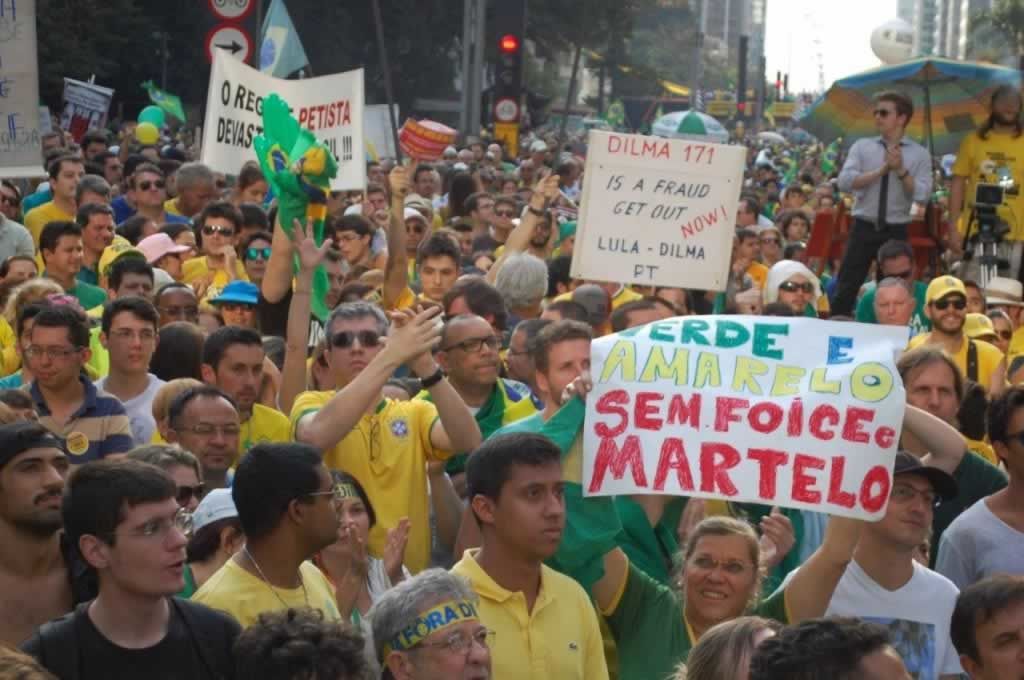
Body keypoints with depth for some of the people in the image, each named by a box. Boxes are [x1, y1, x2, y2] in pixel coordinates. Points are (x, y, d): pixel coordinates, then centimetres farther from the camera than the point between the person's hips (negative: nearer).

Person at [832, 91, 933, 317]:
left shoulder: (920, 154, 2)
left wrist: (901, 171, -19)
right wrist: (883, 169, -17)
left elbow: (922, 196, -8)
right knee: (847, 287, -2)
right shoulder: (862, 147, 4)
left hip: (897, 232, 0)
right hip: (864, 228, 0)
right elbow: (844, 182, -10)